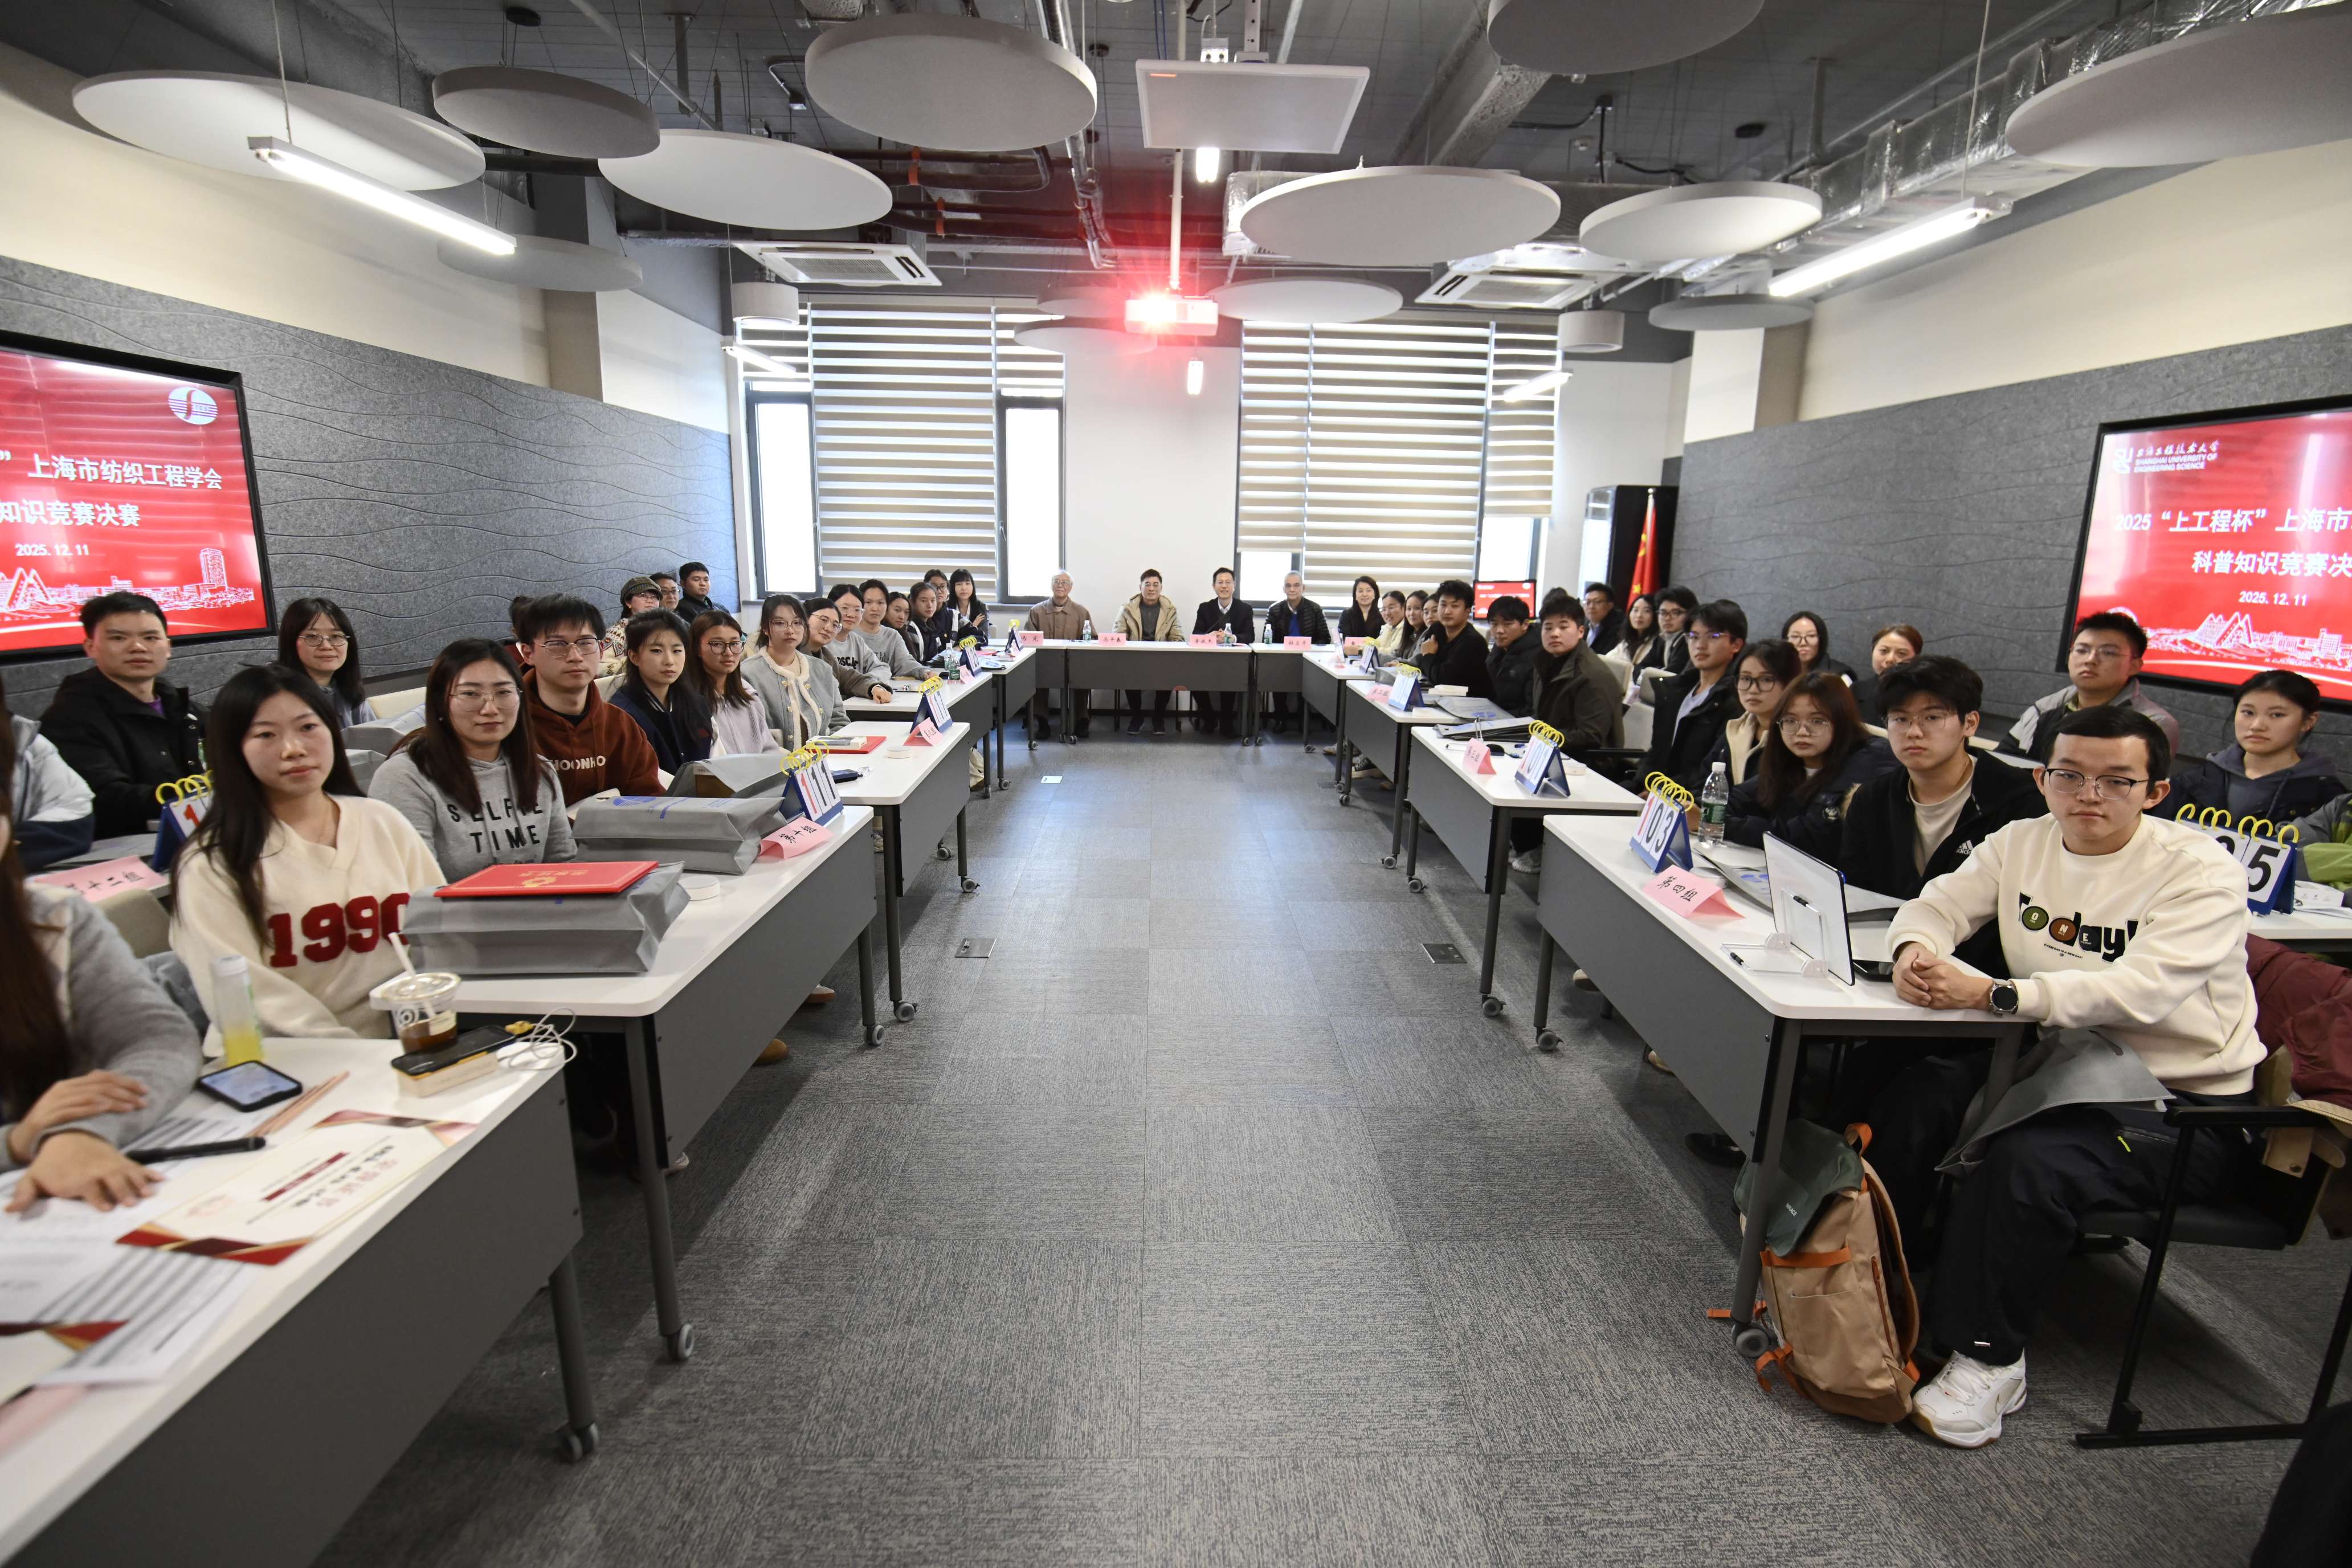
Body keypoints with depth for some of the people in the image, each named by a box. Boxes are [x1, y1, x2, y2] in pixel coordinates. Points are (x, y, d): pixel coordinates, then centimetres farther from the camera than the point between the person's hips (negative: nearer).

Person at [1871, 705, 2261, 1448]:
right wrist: (1915, 948, -26)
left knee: (2028, 1163, -31)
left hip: (2182, 1104, -5)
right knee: (1918, 1094, -20)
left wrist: (1994, 994, -41)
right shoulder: (2023, 841, 2)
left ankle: (1989, 1360, -11)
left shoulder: (2202, 871, -16)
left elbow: (2144, 991, -29)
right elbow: (1937, 904, -1)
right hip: (2061, 1059, 5)